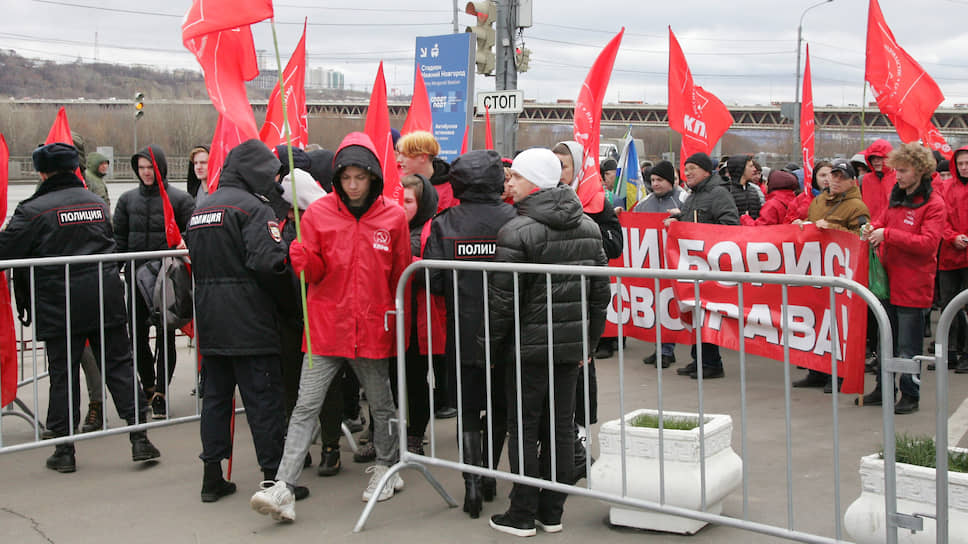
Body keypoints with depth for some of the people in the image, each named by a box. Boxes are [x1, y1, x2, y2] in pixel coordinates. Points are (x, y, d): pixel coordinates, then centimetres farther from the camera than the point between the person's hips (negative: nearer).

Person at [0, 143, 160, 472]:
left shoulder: (34, 209, -9)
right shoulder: (97, 202, 10)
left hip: (60, 306, -4)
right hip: (106, 300, 4)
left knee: (62, 376, 5)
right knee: (119, 365, 8)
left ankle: (64, 450, 11)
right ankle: (139, 438, 6)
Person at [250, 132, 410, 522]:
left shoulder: (393, 217, -1)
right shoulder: (319, 213, 0)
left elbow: (401, 275, 8)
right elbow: (314, 272, 2)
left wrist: (398, 320, 7)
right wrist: (300, 256, -19)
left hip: (372, 328, 0)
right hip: (326, 325, 0)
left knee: (380, 403, 16)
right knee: (306, 405, -4)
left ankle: (386, 468, 37)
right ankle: (284, 488, -4)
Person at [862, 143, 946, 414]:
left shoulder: (934, 204, -12)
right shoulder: (896, 197, 9)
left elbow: (928, 243, -22)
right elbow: (884, 220, 22)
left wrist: (888, 235, -24)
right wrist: (874, 228, -2)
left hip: (913, 287, -7)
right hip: (889, 281, 7)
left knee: (908, 347, 1)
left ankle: (910, 395, 14)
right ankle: (884, 389, 29)